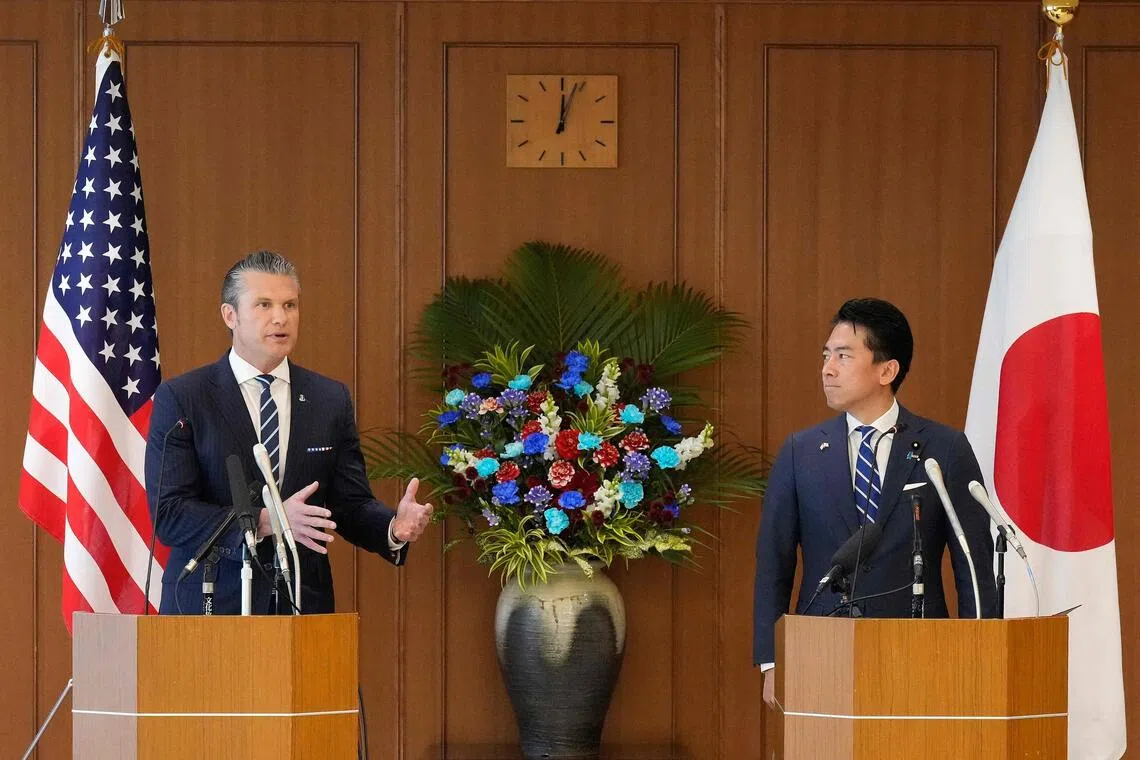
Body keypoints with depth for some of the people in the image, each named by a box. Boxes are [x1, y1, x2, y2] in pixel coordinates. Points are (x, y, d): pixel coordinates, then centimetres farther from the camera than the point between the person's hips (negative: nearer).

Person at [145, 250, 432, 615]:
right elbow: (168, 514, -11)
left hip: (304, 608, 3)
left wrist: (394, 527, -14)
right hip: (210, 609, -3)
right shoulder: (180, 399, -3)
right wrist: (266, 521, -23)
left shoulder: (331, 400, 9)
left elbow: (350, 505, 8)